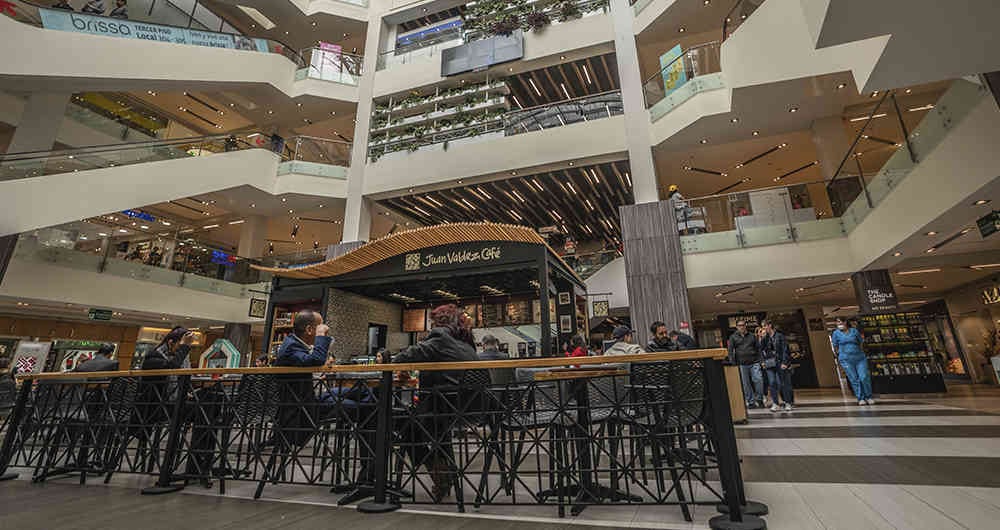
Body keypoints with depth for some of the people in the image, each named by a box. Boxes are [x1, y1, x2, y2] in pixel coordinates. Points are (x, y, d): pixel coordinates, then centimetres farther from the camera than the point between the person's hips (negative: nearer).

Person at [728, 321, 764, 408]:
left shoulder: (752, 336, 12)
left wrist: (759, 360, 4)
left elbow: (758, 348, 14)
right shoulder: (733, 337, 6)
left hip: (754, 363, 1)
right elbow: (730, 351, 3)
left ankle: (759, 399, 11)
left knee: (759, 380, -7)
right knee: (746, 384, 3)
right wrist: (733, 363, -4)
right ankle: (750, 402, 12)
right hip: (742, 364, -1)